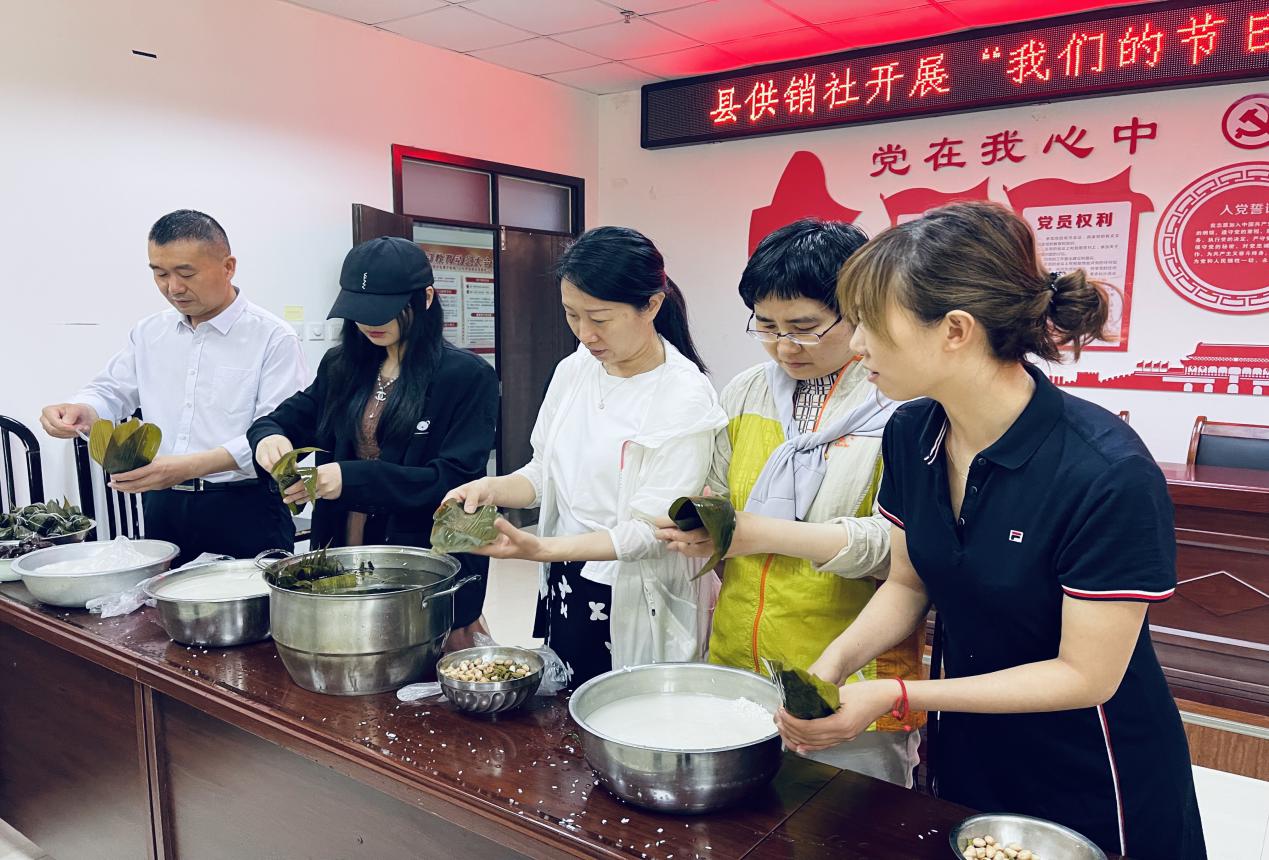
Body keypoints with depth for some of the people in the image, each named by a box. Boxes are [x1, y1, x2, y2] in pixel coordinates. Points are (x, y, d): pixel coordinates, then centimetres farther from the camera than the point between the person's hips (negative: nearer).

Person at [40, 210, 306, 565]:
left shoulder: (273, 337, -9)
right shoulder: (149, 333, 12)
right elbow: (111, 392, 20)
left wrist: (190, 466, -27)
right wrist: (81, 411, -4)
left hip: (244, 511, -5)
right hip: (162, 509, 5)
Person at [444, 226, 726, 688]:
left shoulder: (686, 399, -18)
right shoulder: (574, 371, 1)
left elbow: (651, 530, -20)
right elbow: (544, 472, 8)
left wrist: (540, 548, -29)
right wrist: (493, 488, -12)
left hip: (638, 605, -5)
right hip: (564, 590, 6)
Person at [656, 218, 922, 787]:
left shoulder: (901, 404, -12)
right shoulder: (745, 392, 6)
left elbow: (898, 543, -19)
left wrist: (763, 533, -20)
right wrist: (701, 531, -8)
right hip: (738, 656, 5)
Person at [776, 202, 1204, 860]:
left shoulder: (1108, 473, -30)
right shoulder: (911, 434, -12)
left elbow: (1088, 674, -23)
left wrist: (897, 697, -27)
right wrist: (834, 663, -18)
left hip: (1090, 784, -5)